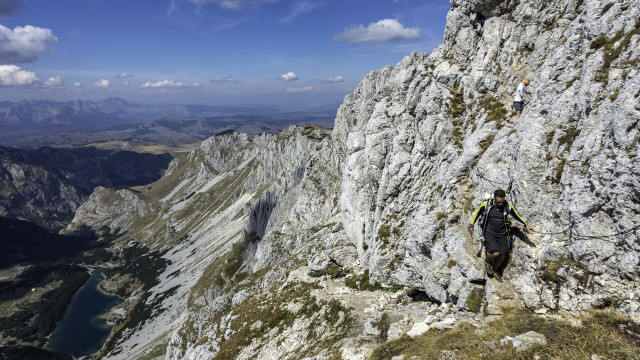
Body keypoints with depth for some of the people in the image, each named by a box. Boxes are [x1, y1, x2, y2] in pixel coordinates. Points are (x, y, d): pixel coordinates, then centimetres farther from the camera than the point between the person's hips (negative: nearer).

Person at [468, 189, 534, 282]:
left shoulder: (508, 206, -8)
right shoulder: (486, 204, -15)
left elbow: (517, 216, 9)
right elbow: (476, 214, -4)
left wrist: (525, 226, 6)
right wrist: (471, 225, -14)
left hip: (502, 234, 3)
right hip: (489, 232, -3)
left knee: (502, 256, 7)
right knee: (495, 253, -22)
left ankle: (494, 270, 36)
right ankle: (487, 261, 13)